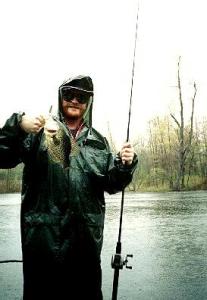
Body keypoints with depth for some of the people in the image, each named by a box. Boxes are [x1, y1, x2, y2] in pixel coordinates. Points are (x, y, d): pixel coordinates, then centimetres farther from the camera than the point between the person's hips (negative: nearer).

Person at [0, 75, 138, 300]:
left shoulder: (97, 141, 13)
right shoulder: (39, 130, 3)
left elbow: (111, 184, 9)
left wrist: (124, 165, -10)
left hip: (87, 238, 4)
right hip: (44, 236, -3)